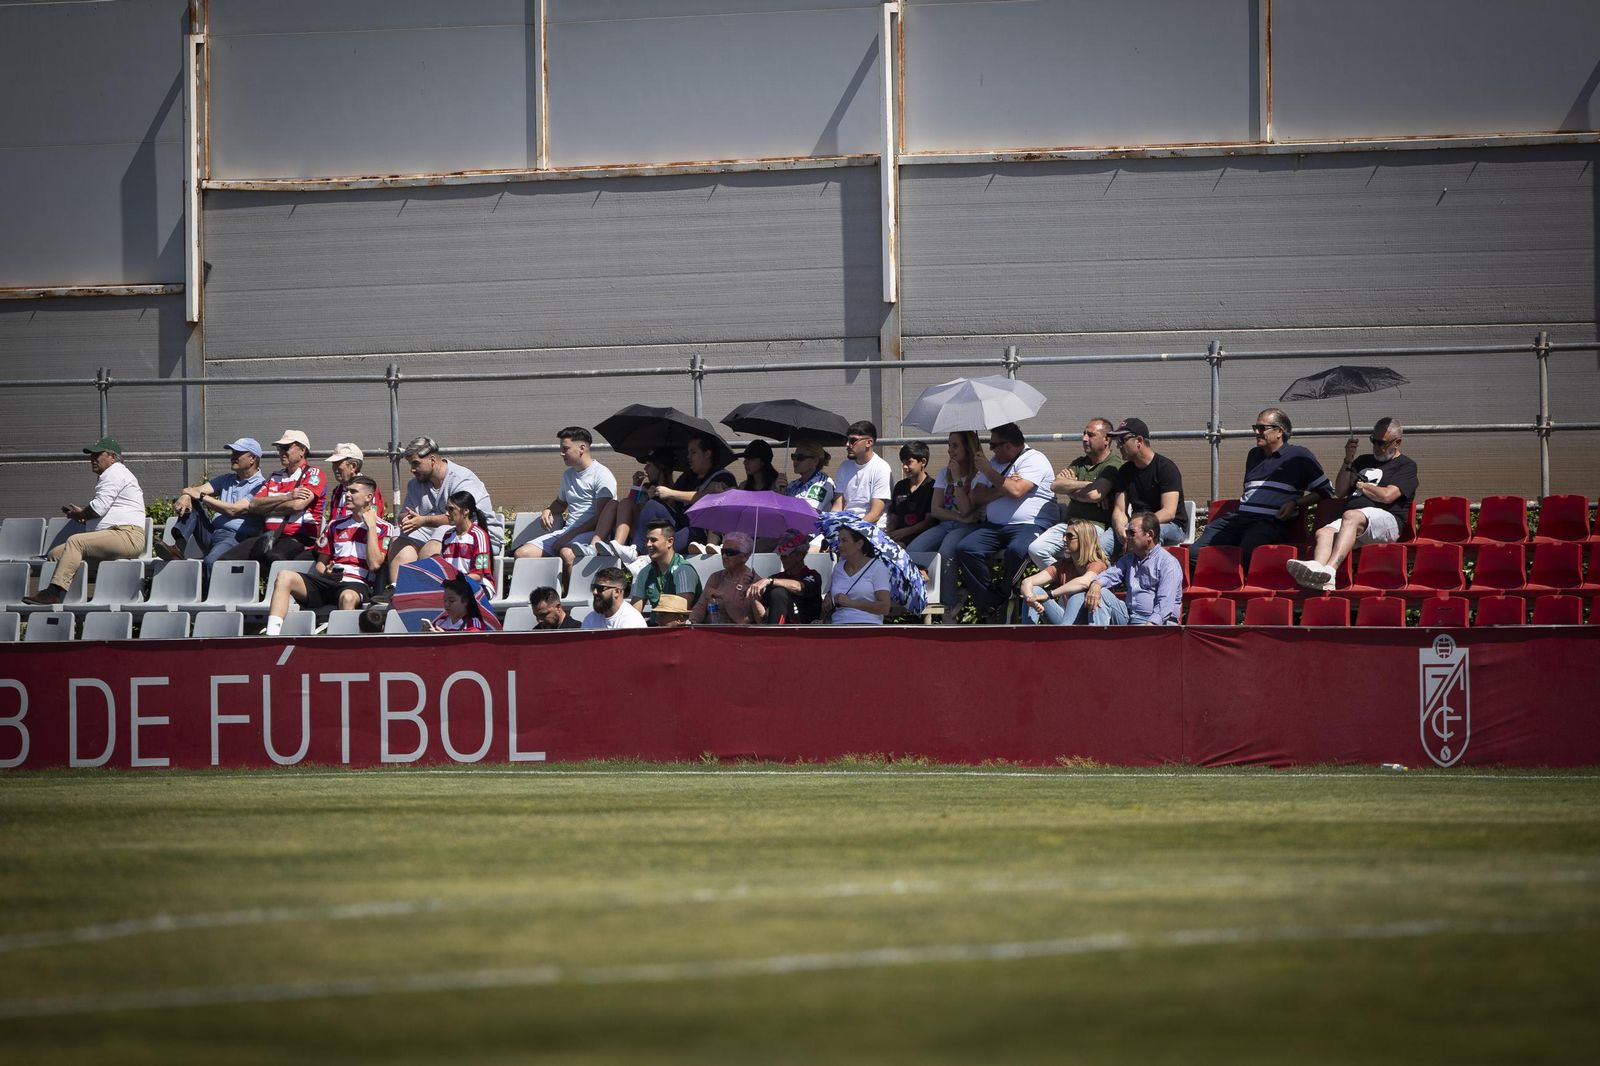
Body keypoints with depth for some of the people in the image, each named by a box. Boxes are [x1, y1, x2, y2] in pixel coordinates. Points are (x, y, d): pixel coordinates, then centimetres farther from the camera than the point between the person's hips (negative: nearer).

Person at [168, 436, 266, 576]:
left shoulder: (261, 486, -4)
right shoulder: (226, 480, 23)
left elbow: (233, 510, -13)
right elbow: (199, 490, 10)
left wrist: (201, 496, -9)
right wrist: (186, 496, -16)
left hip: (234, 537, -8)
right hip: (212, 532, 8)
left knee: (211, 562, -38)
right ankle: (179, 545, -28)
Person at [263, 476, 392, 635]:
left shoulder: (383, 528, 8)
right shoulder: (336, 526, 24)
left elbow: (374, 564, -6)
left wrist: (371, 526, -3)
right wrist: (324, 571, 2)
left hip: (358, 584, -5)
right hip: (329, 580, 5)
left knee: (348, 597, -43)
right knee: (284, 577, -20)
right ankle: (271, 639, -34)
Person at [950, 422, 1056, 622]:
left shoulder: (1035, 460, -2)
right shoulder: (997, 463, 21)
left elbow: (1016, 491, -18)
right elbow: (976, 497, 12)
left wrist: (989, 472, -7)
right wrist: (1002, 488, -5)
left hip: (1029, 524, -7)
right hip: (994, 525, 7)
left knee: (1017, 550, -39)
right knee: (965, 548, -19)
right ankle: (989, 606, -18)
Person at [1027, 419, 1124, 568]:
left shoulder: (1113, 465, -5)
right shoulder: (1080, 463, 19)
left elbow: (1094, 495, -19)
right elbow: (1055, 486, 2)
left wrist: (1069, 488, 0)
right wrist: (1088, 484, -9)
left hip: (1096, 525, -7)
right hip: (1070, 522, 7)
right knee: (1035, 549, -11)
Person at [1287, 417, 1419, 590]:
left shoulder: (1406, 465, 12)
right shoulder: (1364, 461, 32)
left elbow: (1387, 495, -4)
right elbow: (1340, 491, 25)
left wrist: (1360, 484, 11)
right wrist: (1348, 461, 12)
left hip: (1385, 519, -6)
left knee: (1351, 517, -38)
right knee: (1324, 532, -27)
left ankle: (1330, 569, -58)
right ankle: (1317, 568, -58)